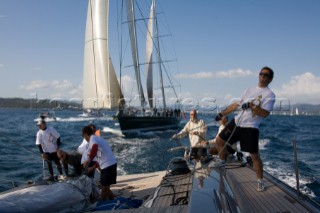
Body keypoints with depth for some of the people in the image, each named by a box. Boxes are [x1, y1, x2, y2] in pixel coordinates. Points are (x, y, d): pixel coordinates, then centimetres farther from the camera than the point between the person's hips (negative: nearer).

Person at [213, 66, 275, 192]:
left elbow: (265, 113, -16)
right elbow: (236, 104, 18)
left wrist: (251, 106, -24)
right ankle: (222, 161, 31)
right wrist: (222, 114, 17)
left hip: (250, 128, -6)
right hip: (237, 122, 6)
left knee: (254, 156, -5)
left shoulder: (269, 95, -4)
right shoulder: (250, 90, 14)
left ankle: (260, 182, 11)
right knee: (219, 140, 8)